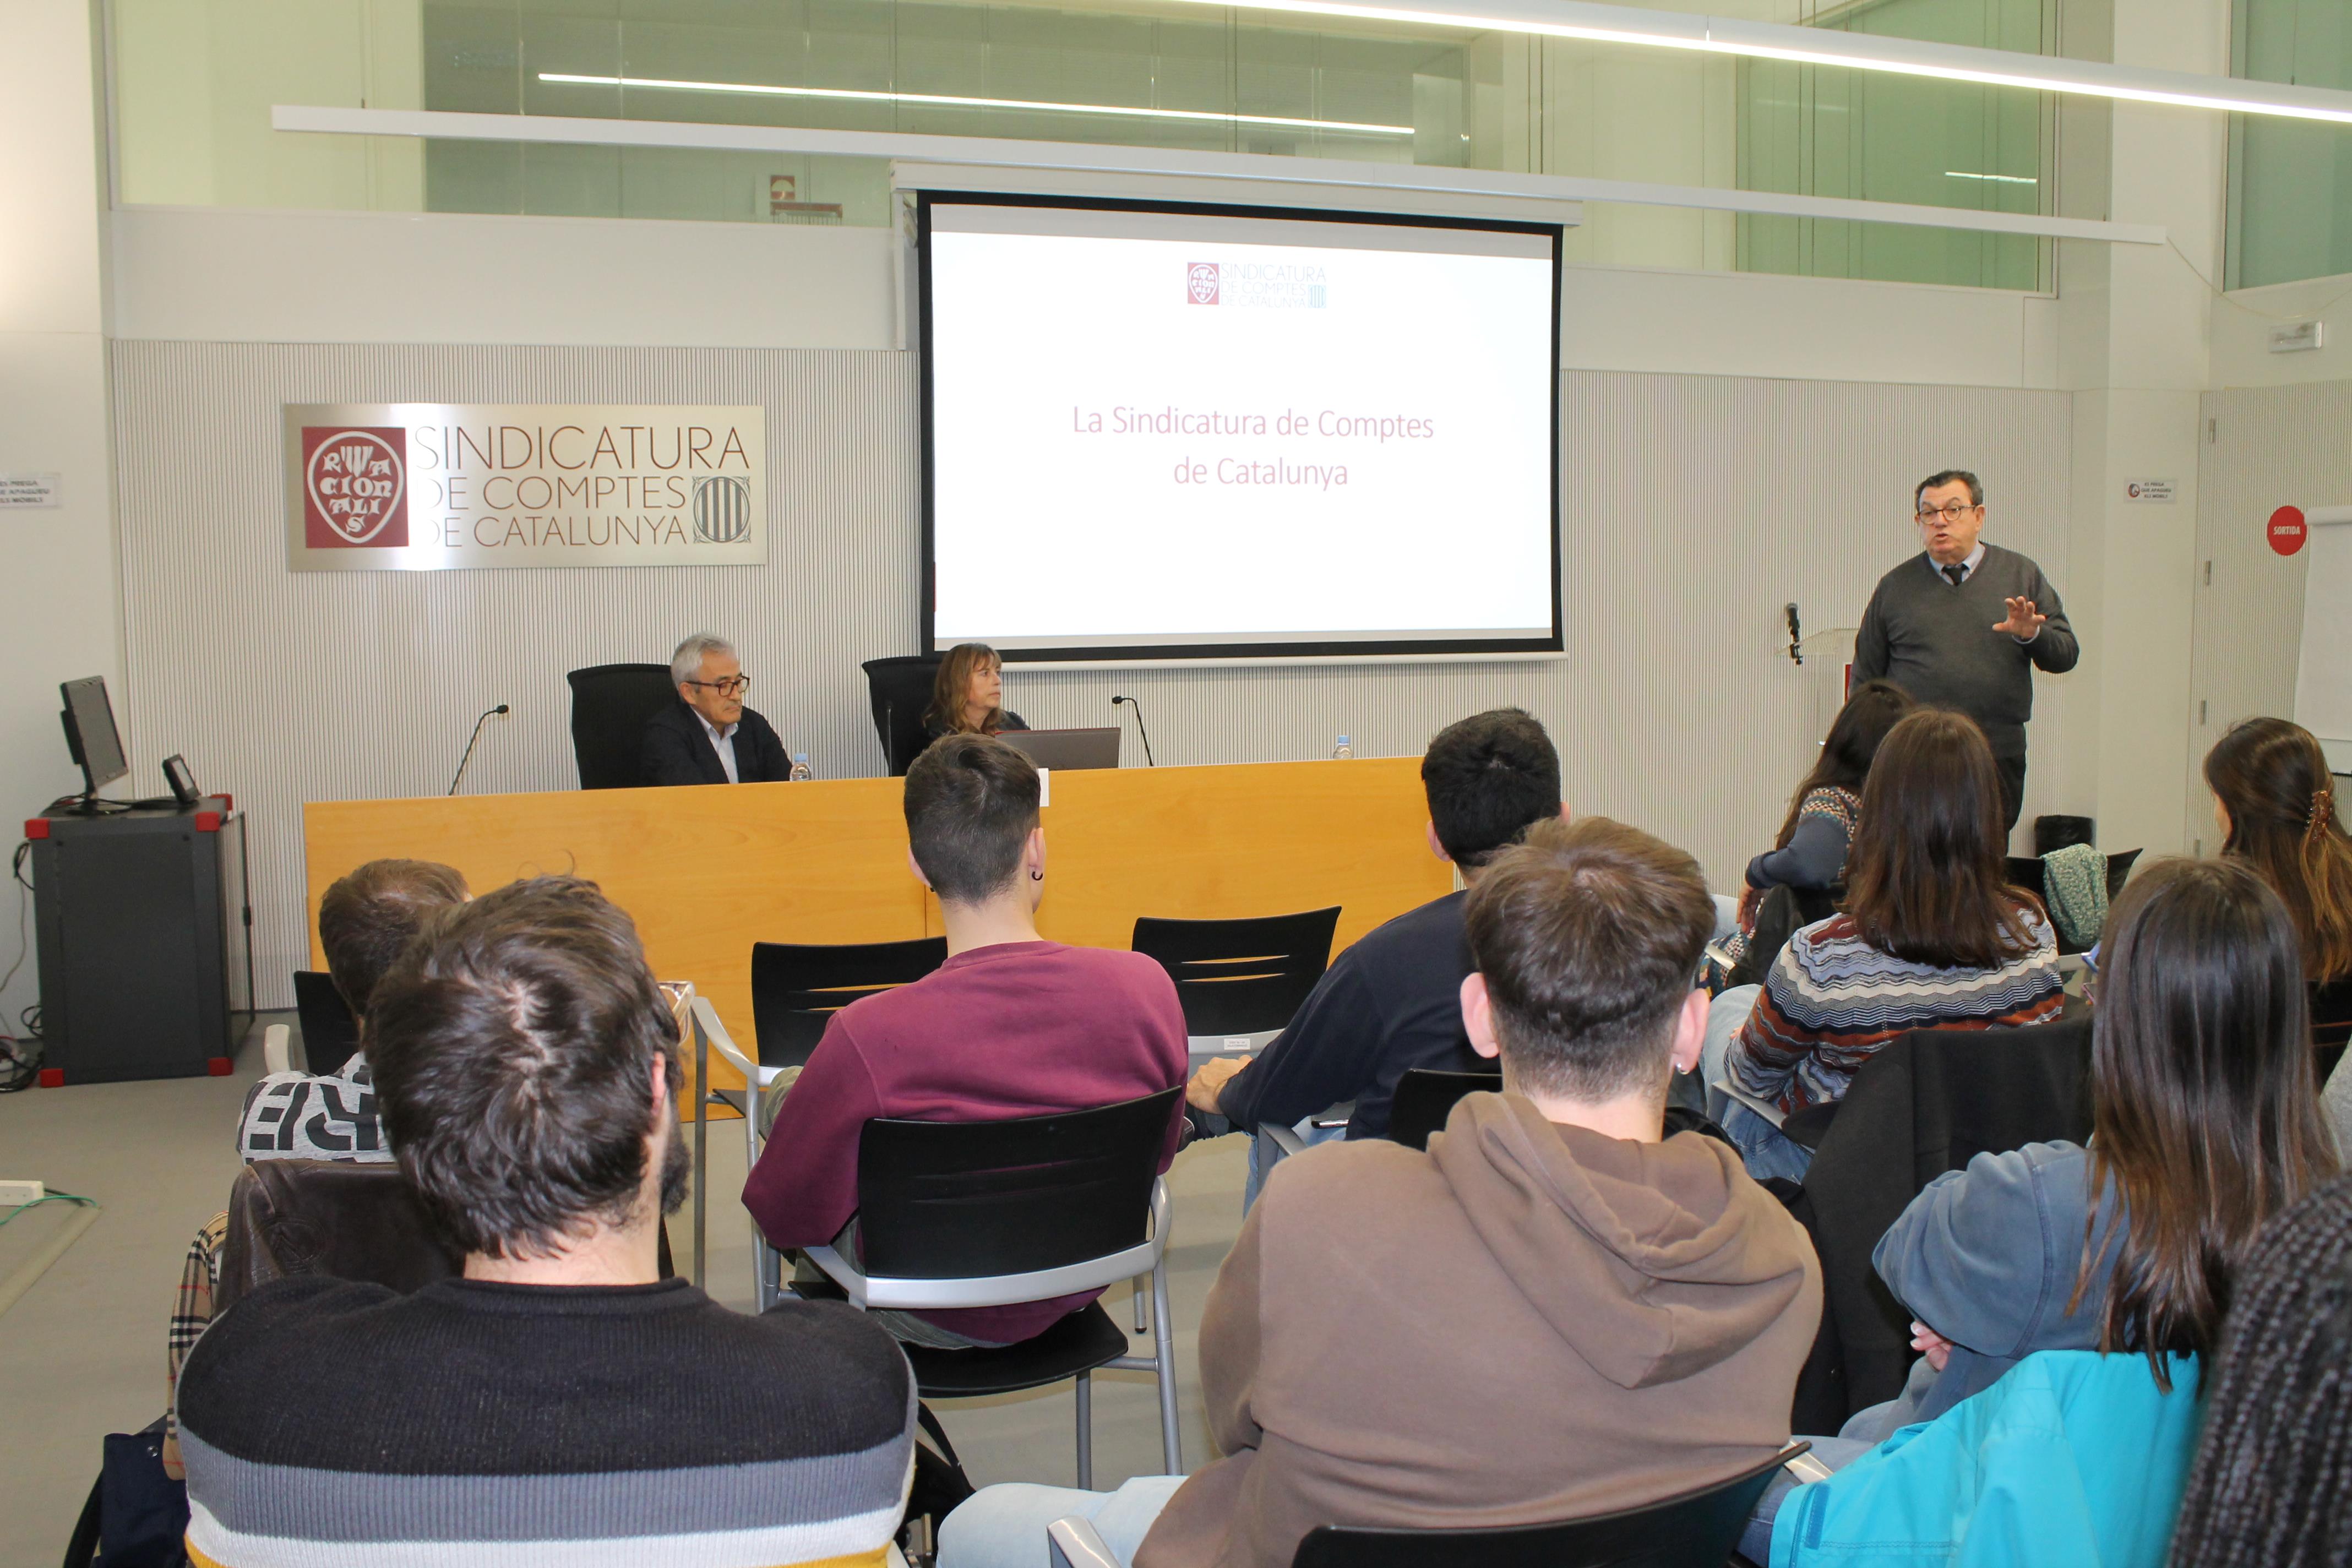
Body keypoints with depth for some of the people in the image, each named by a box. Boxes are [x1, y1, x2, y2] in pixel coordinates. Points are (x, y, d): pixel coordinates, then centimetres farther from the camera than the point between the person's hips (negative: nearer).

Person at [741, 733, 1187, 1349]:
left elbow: (784, 1216, -17)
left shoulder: (870, 1036, -34)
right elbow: (1158, 1154, -3)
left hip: (939, 1316, -4)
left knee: (782, 1092, 21)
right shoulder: (1145, 986, -23)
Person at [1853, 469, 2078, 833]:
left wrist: (2032, 635, -13)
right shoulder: (1895, 587, 8)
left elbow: (2066, 656, 8)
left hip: (1999, 762, 1)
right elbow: (1866, 680, 10)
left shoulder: (2022, 575, 9)